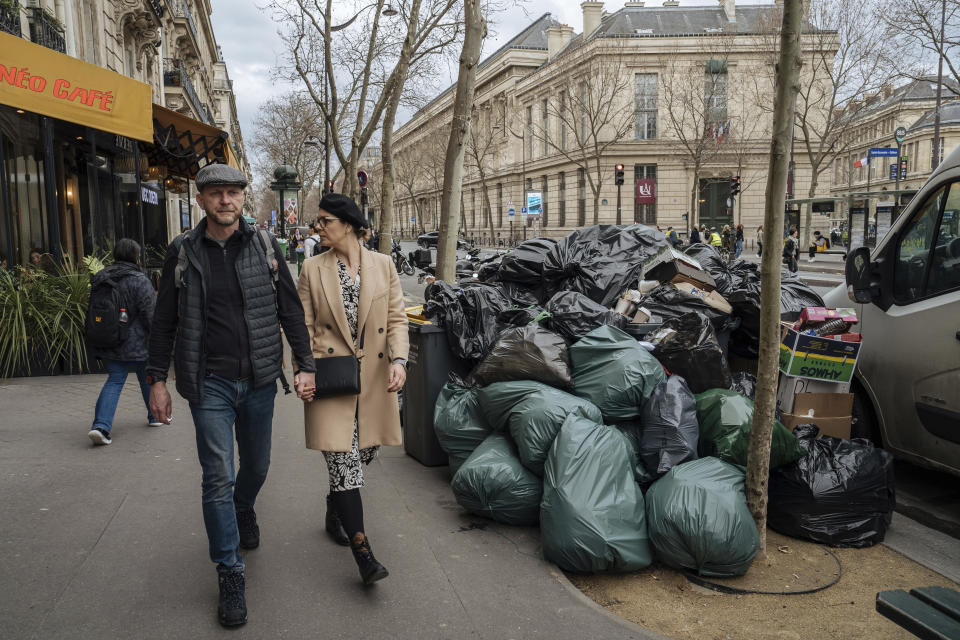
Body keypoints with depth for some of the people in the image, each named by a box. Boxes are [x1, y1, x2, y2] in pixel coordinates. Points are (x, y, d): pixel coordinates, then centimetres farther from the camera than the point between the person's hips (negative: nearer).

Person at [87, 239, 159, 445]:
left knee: (114, 380, 7)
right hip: (136, 343, -5)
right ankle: (155, 416, 31)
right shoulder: (139, 280, -15)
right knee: (148, 377, 15)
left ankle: (101, 425, -9)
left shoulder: (99, 278, 5)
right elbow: (151, 314, -16)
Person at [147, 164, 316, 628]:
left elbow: (290, 309, 5)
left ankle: (244, 513, 50)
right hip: (210, 382, -1)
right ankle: (230, 573, 12)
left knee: (256, 465, 16)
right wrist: (157, 379, 3)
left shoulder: (264, 246, 2)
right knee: (218, 477, -2)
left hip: (259, 380, 2)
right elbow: (165, 321, 6)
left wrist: (304, 364, -1)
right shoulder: (183, 252, 1)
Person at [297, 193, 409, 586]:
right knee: (344, 462, -7)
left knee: (366, 453, 12)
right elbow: (305, 327, 3)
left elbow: (397, 318, 3)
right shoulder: (313, 270, 3)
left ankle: (335, 511, 41)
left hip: (374, 377, 2)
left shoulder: (383, 265, 5)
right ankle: (363, 554, -1)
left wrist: (399, 360, -12)